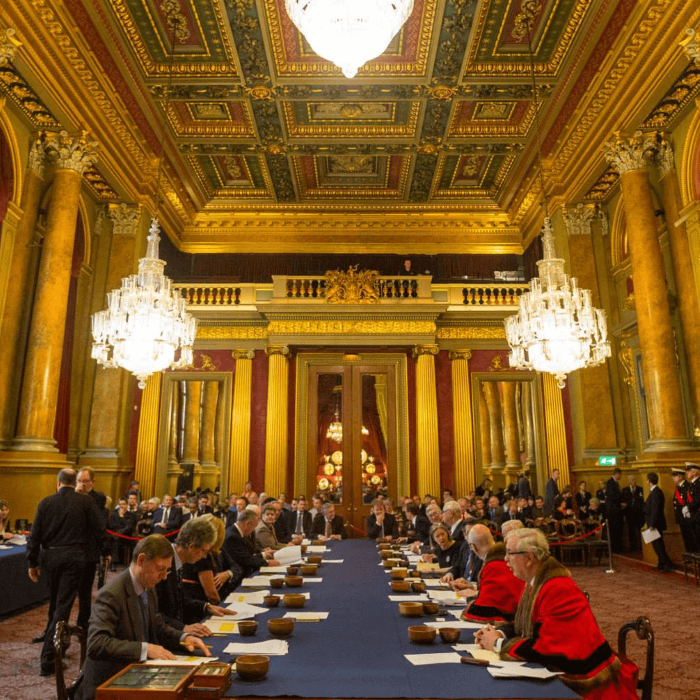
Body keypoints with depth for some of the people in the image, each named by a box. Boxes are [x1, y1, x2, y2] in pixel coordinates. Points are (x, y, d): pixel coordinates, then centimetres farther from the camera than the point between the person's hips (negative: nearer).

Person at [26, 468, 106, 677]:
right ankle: (48, 660, -3)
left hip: (51, 556, 3)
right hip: (75, 556, -3)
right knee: (63, 605, -1)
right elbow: (99, 530, -5)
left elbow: (34, 536, 3)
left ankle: (55, 646, 39)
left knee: (54, 603, 22)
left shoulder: (46, 503, 1)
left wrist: (32, 562, 11)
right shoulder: (86, 502, -6)